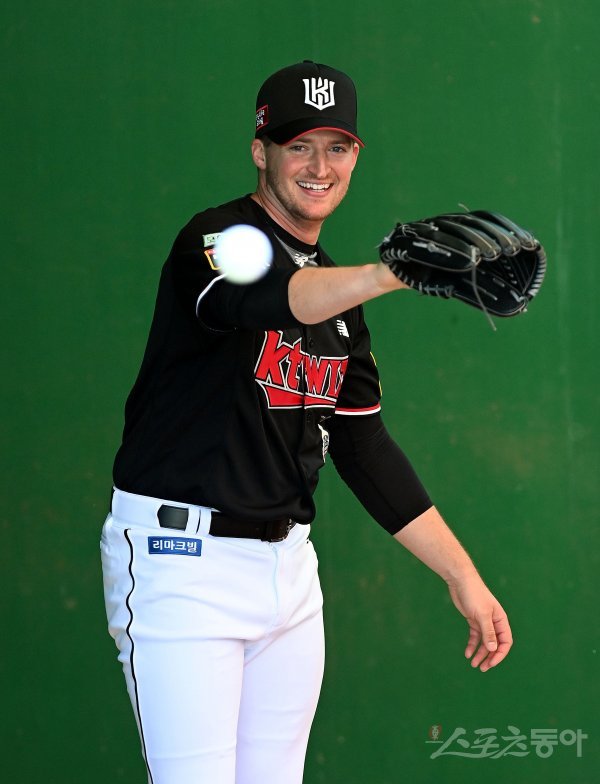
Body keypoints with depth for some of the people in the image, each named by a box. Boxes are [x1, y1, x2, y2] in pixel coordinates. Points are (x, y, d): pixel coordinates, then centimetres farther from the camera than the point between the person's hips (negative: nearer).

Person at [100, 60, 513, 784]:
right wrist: (390, 272, -54)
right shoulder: (217, 239, -9)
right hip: (180, 562, -8)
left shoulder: (338, 297, 15)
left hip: (287, 562, 8)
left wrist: (463, 576, 11)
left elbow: (365, 449, 17)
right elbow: (263, 298, -35)